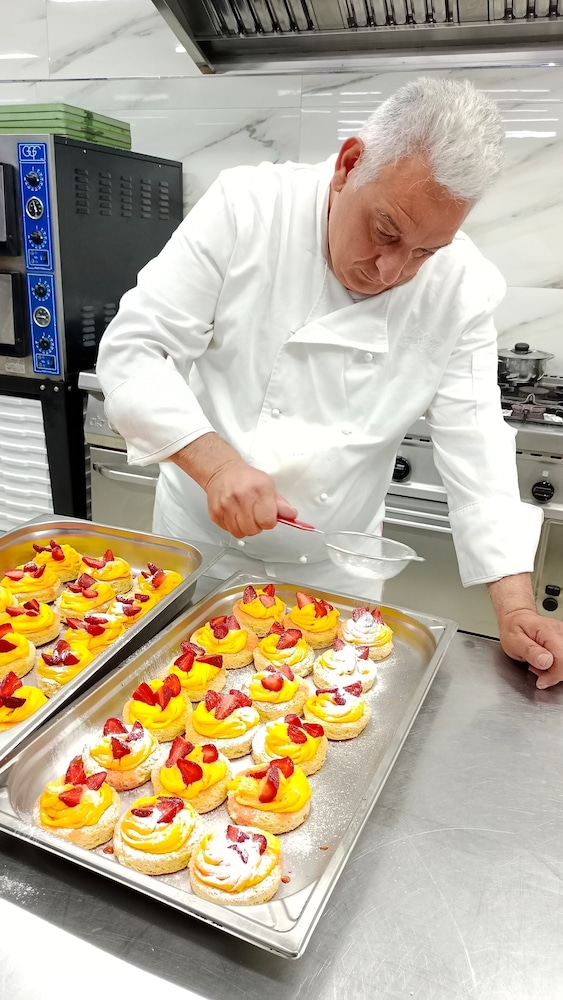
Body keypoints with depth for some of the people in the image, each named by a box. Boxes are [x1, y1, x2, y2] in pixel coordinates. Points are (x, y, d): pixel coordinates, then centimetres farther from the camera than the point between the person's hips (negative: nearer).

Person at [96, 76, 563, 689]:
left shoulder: (464, 288, -13)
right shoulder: (246, 208, -19)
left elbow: (475, 443, -11)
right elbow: (132, 350, -19)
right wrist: (215, 462, -35)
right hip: (201, 537, 0)